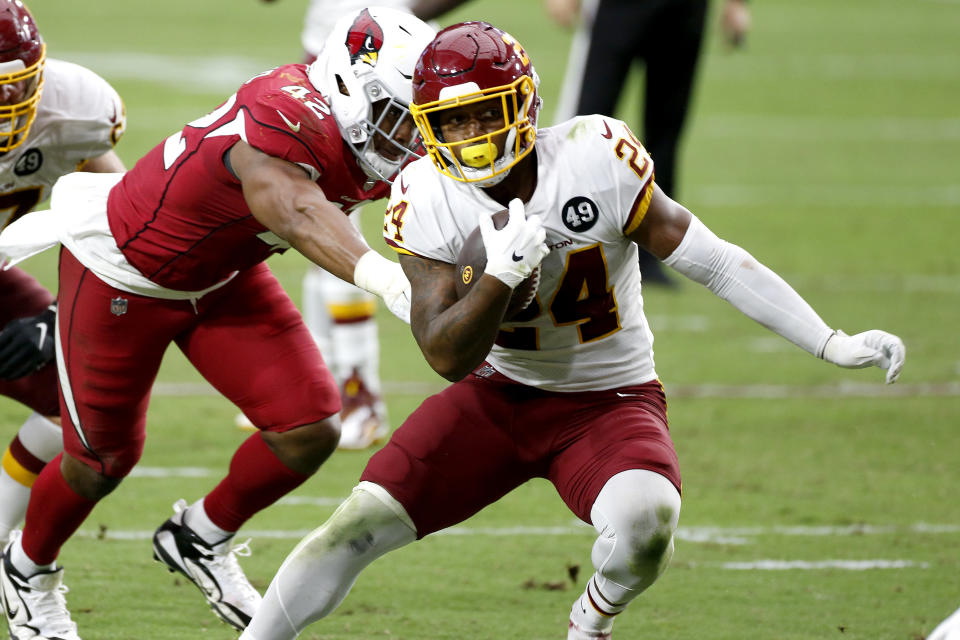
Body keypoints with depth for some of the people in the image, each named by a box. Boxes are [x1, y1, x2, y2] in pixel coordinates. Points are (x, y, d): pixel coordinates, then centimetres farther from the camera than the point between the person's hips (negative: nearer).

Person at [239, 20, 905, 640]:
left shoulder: (595, 159, -20)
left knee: (644, 520, -32)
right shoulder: (426, 199, -12)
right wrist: (501, 276, -32)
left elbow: (712, 260, -14)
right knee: (362, 522, -10)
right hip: (499, 394, 2)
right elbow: (447, 356, -14)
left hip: (609, 401, -2)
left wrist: (833, 343, -15)